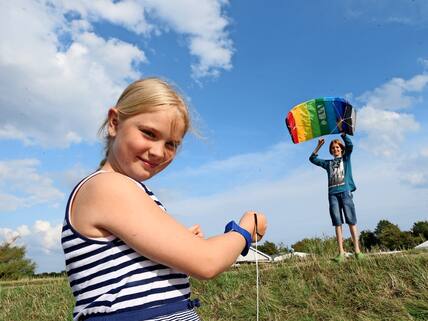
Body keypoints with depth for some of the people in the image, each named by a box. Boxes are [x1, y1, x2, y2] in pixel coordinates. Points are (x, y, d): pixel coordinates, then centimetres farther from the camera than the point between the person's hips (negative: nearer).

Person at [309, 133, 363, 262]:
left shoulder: (346, 158, 16)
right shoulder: (328, 163, 23)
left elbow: (349, 145, 0)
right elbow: (312, 159, 24)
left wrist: (342, 133, -3)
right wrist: (319, 146, 18)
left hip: (345, 192, -2)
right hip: (332, 194, 3)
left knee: (351, 221, -6)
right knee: (337, 223, -3)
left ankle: (357, 250, -6)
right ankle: (341, 252, -6)